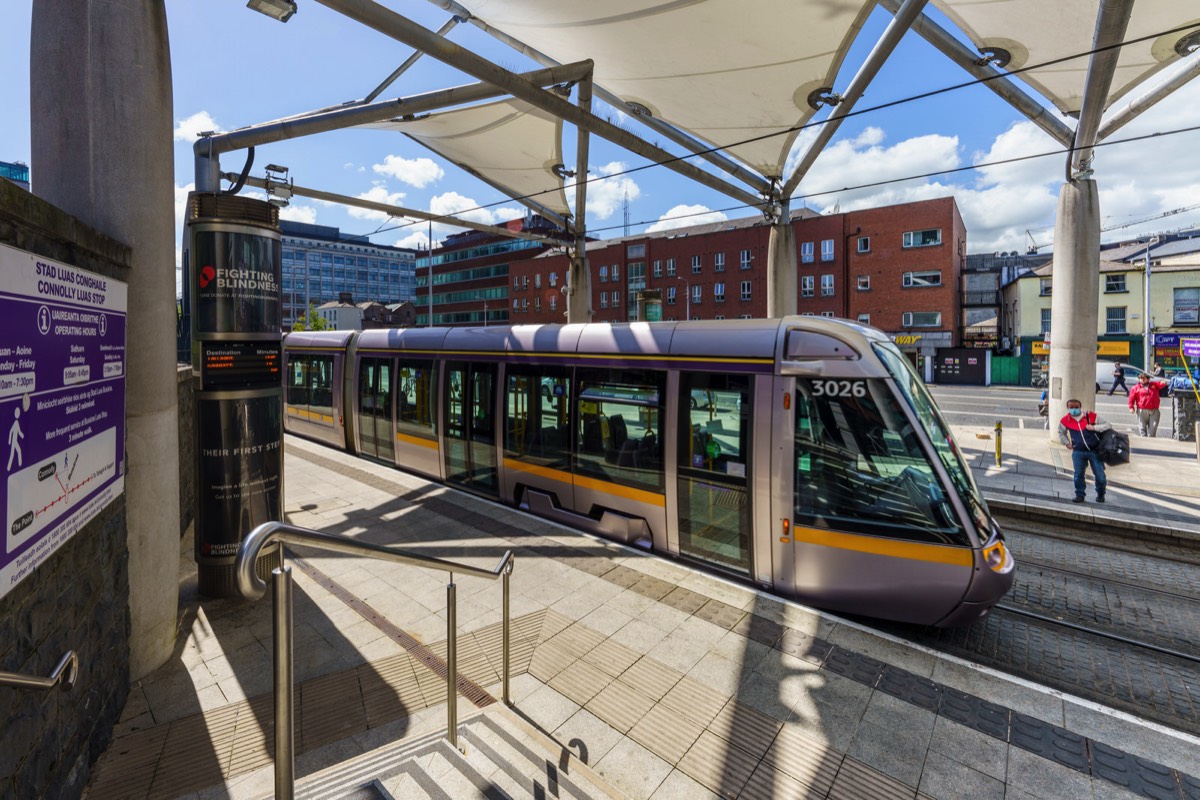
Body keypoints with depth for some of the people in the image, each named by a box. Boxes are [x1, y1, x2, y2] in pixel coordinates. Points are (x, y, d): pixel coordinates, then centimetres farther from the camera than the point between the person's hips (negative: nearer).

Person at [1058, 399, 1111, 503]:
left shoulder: (1091, 416, -8)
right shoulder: (1065, 421, -3)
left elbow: (1108, 425, -5)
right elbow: (1061, 433, 16)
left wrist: (1094, 427, -19)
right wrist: (1067, 443, 5)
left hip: (1095, 451, -1)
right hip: (1078, 452, 1)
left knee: (1100, 475, 3)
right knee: (1078, 475, 0)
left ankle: (1100, 494, 26)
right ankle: (1079, 495, 12)